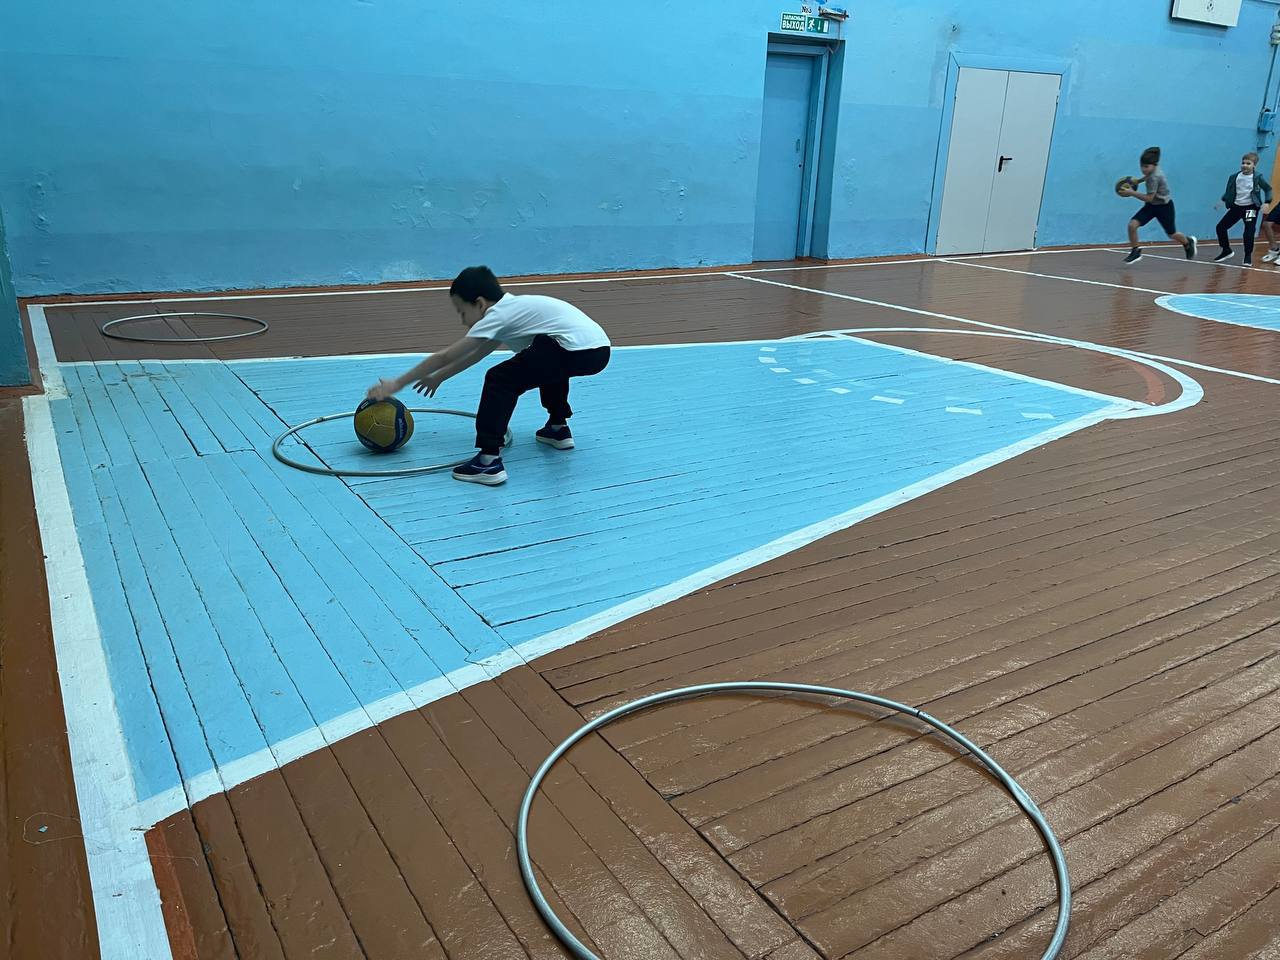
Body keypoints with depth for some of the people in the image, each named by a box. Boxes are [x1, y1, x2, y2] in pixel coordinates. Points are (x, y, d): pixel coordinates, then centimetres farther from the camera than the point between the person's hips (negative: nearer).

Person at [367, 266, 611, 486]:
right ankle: (558, 428, 41)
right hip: (598, 349, 10)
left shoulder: (497, 315, 0)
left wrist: (396, 384, 8)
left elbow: (445, 357, 1)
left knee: (501, 380, -5)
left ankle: (489, 462, -9)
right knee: (546, 363, 38)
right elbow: (477, 354, 36)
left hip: (580, 351, -10)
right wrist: (438, 377, 42)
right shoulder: (512, 308, 25)